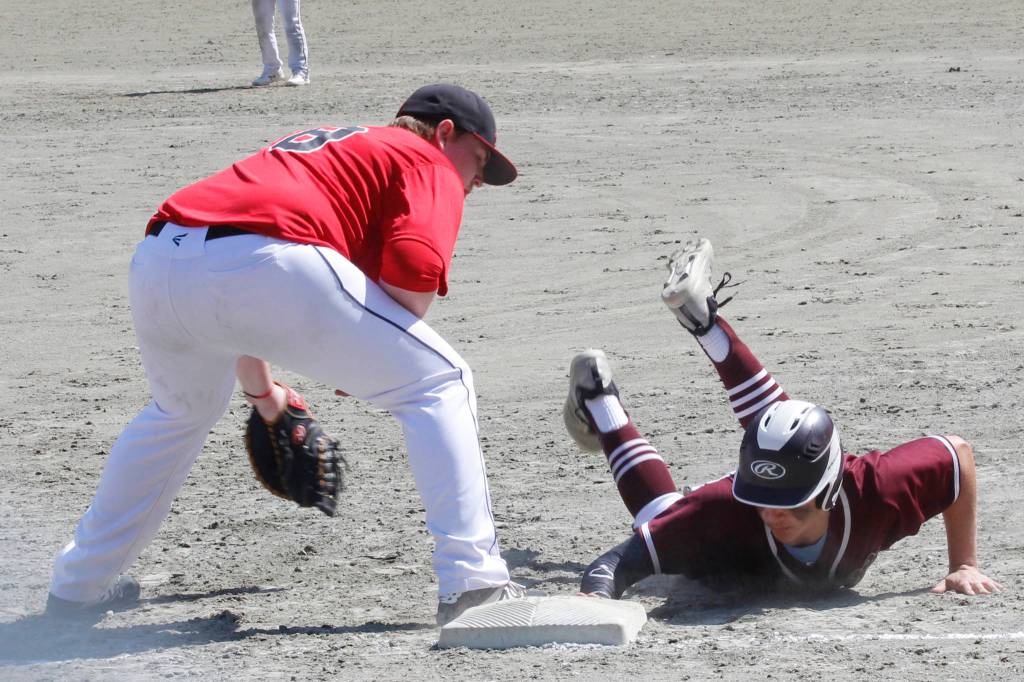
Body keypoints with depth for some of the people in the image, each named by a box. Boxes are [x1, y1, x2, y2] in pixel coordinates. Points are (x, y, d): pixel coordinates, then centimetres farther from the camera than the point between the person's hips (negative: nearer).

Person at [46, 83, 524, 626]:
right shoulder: (429, 163, 18)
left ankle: (80, 582, 45)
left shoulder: (315, 146, 39)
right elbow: (414, 271, -4)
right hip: (268, 264, -7)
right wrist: (368, 359, 11)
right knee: (438, 384, 7)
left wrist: (261, 394, 53)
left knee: (182, 412, 36)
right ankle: (473, 583, -3)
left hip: (156, 266, 7)